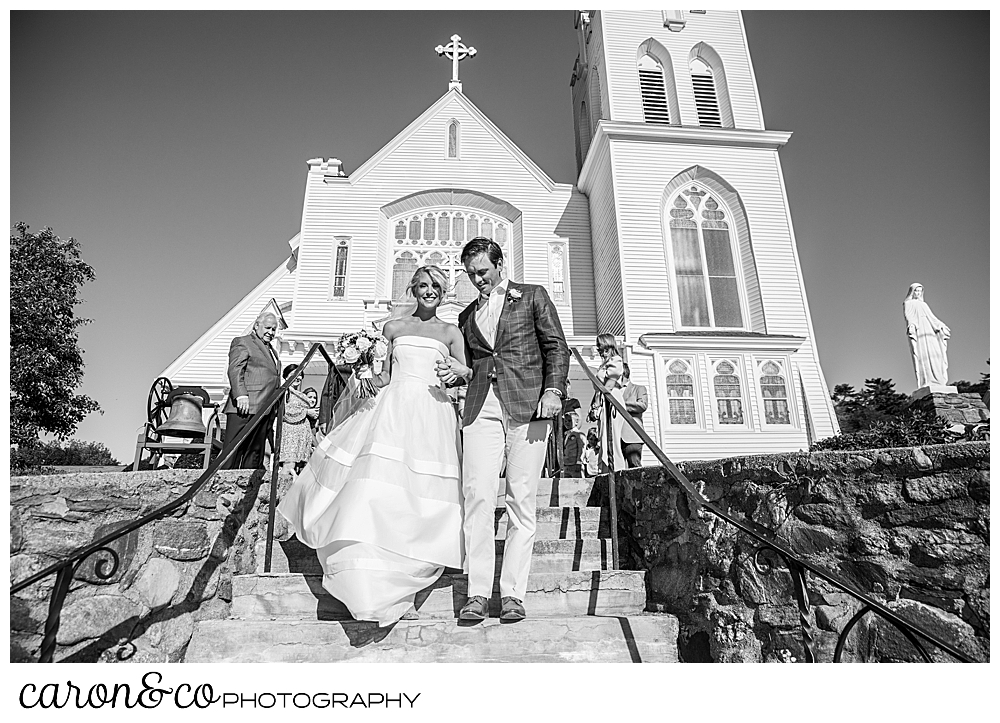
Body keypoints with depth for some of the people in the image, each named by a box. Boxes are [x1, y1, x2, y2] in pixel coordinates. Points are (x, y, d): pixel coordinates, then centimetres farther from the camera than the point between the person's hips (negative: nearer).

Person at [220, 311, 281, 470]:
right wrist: (241, 395, -22)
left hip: (264, 409, 8)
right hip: (245, 407, -8)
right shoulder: (242, 342, 3)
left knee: (255, 452, 7)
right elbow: (234, 370, -10)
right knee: (233, 450, -7)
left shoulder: (272, 351, 28)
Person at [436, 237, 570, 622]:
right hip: (481, 408, 3)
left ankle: (512, 594, 3)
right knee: (477, 496, -8)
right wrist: (459, 372, 6)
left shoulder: (533, 296, 14)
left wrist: (553, 390, -8)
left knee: (521, 501, -4)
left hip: (527, 406, -3)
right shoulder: (467, 316, 26)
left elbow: (556, 347, 7)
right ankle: (478, 594, -1)